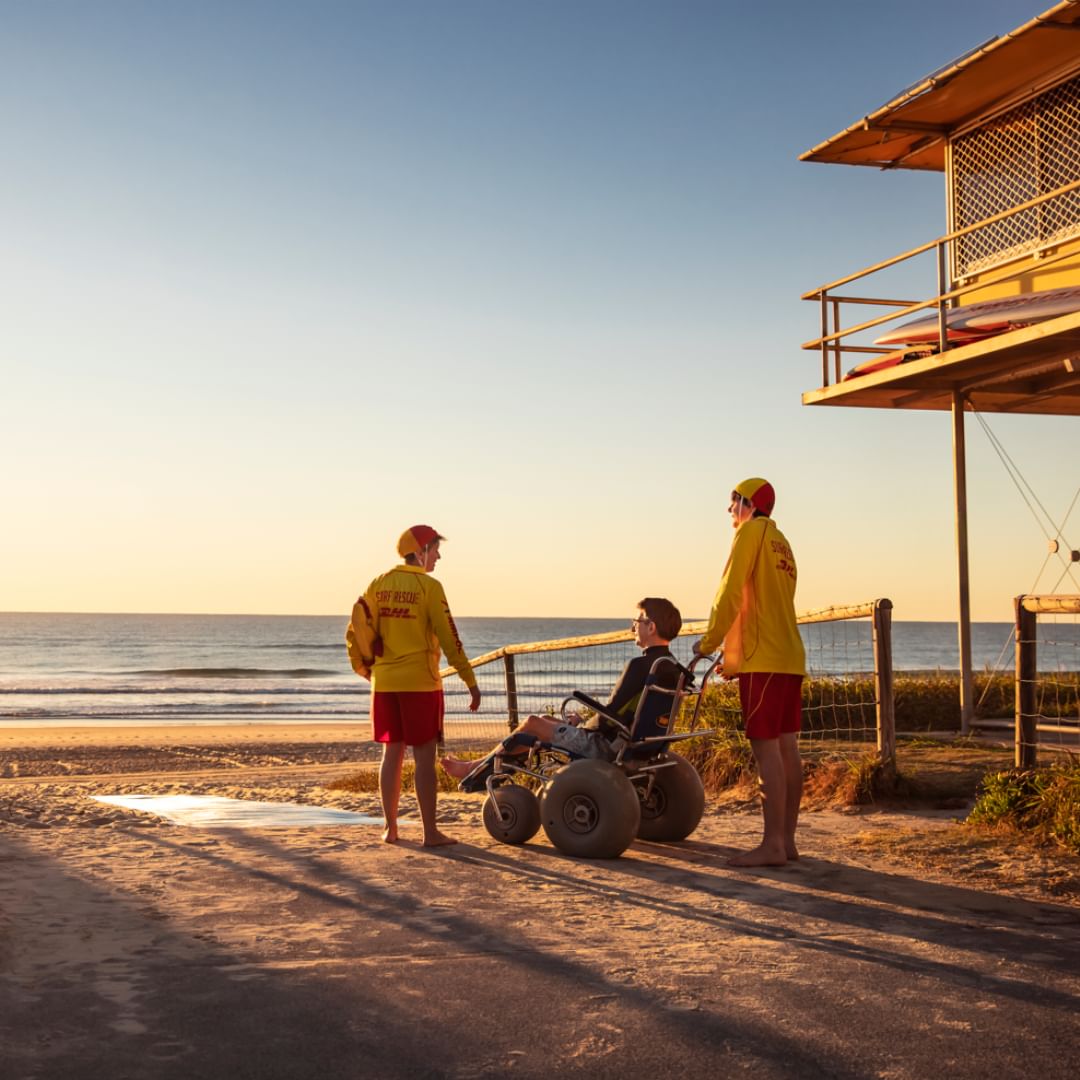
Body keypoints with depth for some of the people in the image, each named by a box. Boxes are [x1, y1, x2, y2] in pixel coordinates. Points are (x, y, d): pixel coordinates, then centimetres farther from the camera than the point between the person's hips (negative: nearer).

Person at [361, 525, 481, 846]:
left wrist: (369, 669, 24)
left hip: (384, 682, 5)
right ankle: (430, 832, 2)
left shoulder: (378, 585, 8)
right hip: (420, 682, -5)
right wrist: (470, 681, -8)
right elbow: (449, 639, -12)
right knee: (424, 756, -1)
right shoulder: (428, 587, -9)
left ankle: (390, 828, 17)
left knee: (392, 753, 13)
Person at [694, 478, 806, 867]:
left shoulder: (751, 532, -4)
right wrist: (734, 652, 21)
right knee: (786, 748, 7)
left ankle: (772, 845, -11)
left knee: (766, 749, -10)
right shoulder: (781, 542, 23)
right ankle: (787, 839, 10)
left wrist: (708, 642, -2)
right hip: (789, 655, 9)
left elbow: (730, 592, -11)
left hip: (762, 658, -9)